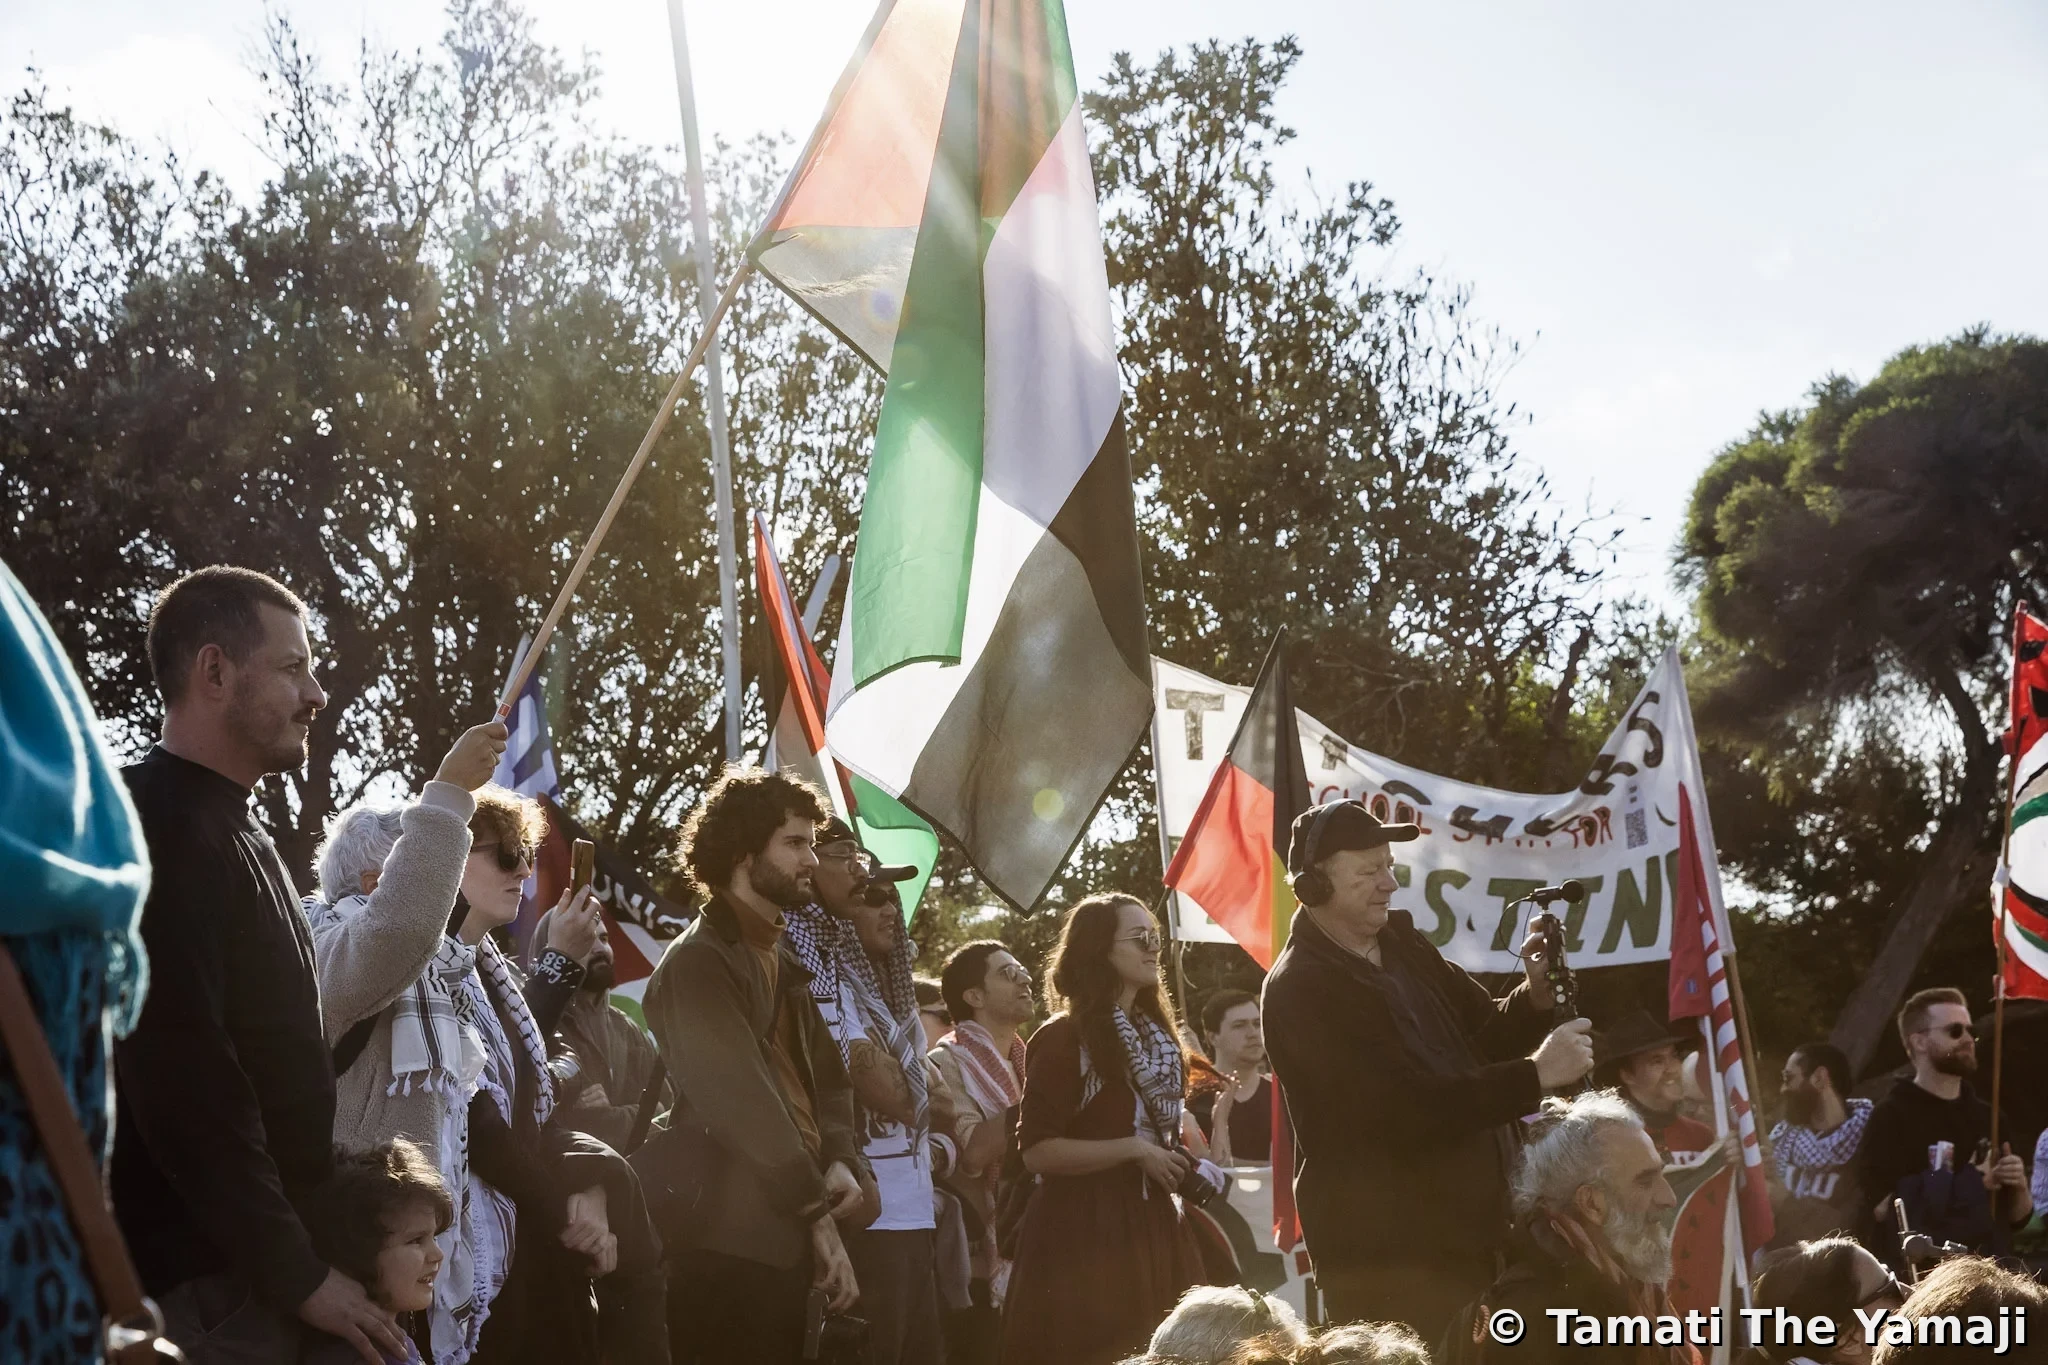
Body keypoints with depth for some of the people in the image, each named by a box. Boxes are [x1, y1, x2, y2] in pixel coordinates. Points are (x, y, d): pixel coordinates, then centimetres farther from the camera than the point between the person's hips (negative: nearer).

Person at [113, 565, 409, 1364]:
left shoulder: (230, 830, 16)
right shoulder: (158, 828, -16)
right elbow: (182, 1083, -23)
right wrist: (298, 1273, -19)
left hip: (256, 1261, 9)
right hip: (204, 1278, -9)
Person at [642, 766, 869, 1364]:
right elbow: (743, 1104, -18)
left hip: (786, 1237, 9)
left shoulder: (781, 960, 17)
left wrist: (840, 1161, -4)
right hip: (730, 1244, -9)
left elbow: (826, 1073, 16)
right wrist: (821, 1218, -16)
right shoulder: (697, 965, -12)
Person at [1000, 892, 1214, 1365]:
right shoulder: (1064, 1037, -11)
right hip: (1084, 1229, -7)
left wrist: (1186, 1165, 8)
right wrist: (1134, 1150, -19)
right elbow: (1037, 1151, -17)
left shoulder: (1156, 1036, 14)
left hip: (1152, 1221, 7)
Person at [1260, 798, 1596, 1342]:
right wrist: (1535, 1075, -20)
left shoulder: (1400, 943, 11)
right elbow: (1410, 1107, -23)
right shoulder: (1302, 989, -16)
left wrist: (1535, 995, -3)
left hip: (1464, 1236, 8)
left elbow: (1485, 1036, 18)